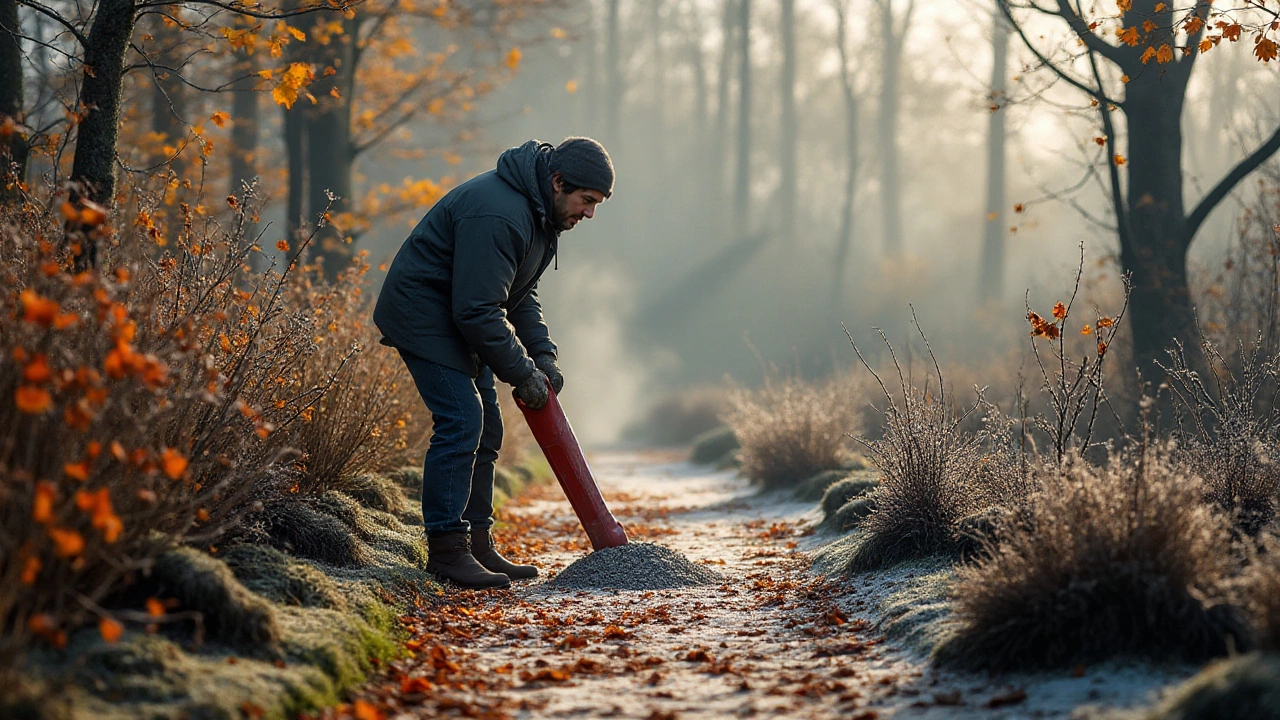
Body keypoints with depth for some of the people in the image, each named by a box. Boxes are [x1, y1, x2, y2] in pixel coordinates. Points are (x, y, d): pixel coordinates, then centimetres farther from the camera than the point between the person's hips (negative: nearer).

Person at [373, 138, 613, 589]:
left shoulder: (540, 213, 6)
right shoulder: (499, 215, -29)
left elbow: (520, 295, 15)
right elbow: (478, 310, -29)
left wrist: (542, 354, 2)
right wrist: (522, 373, -22)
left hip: (456, 317, 11)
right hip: (422, 312, -11)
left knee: (485, 429, 10)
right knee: (460, 421, -18)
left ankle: (476, 544, 16)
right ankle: (446, 548, -14)